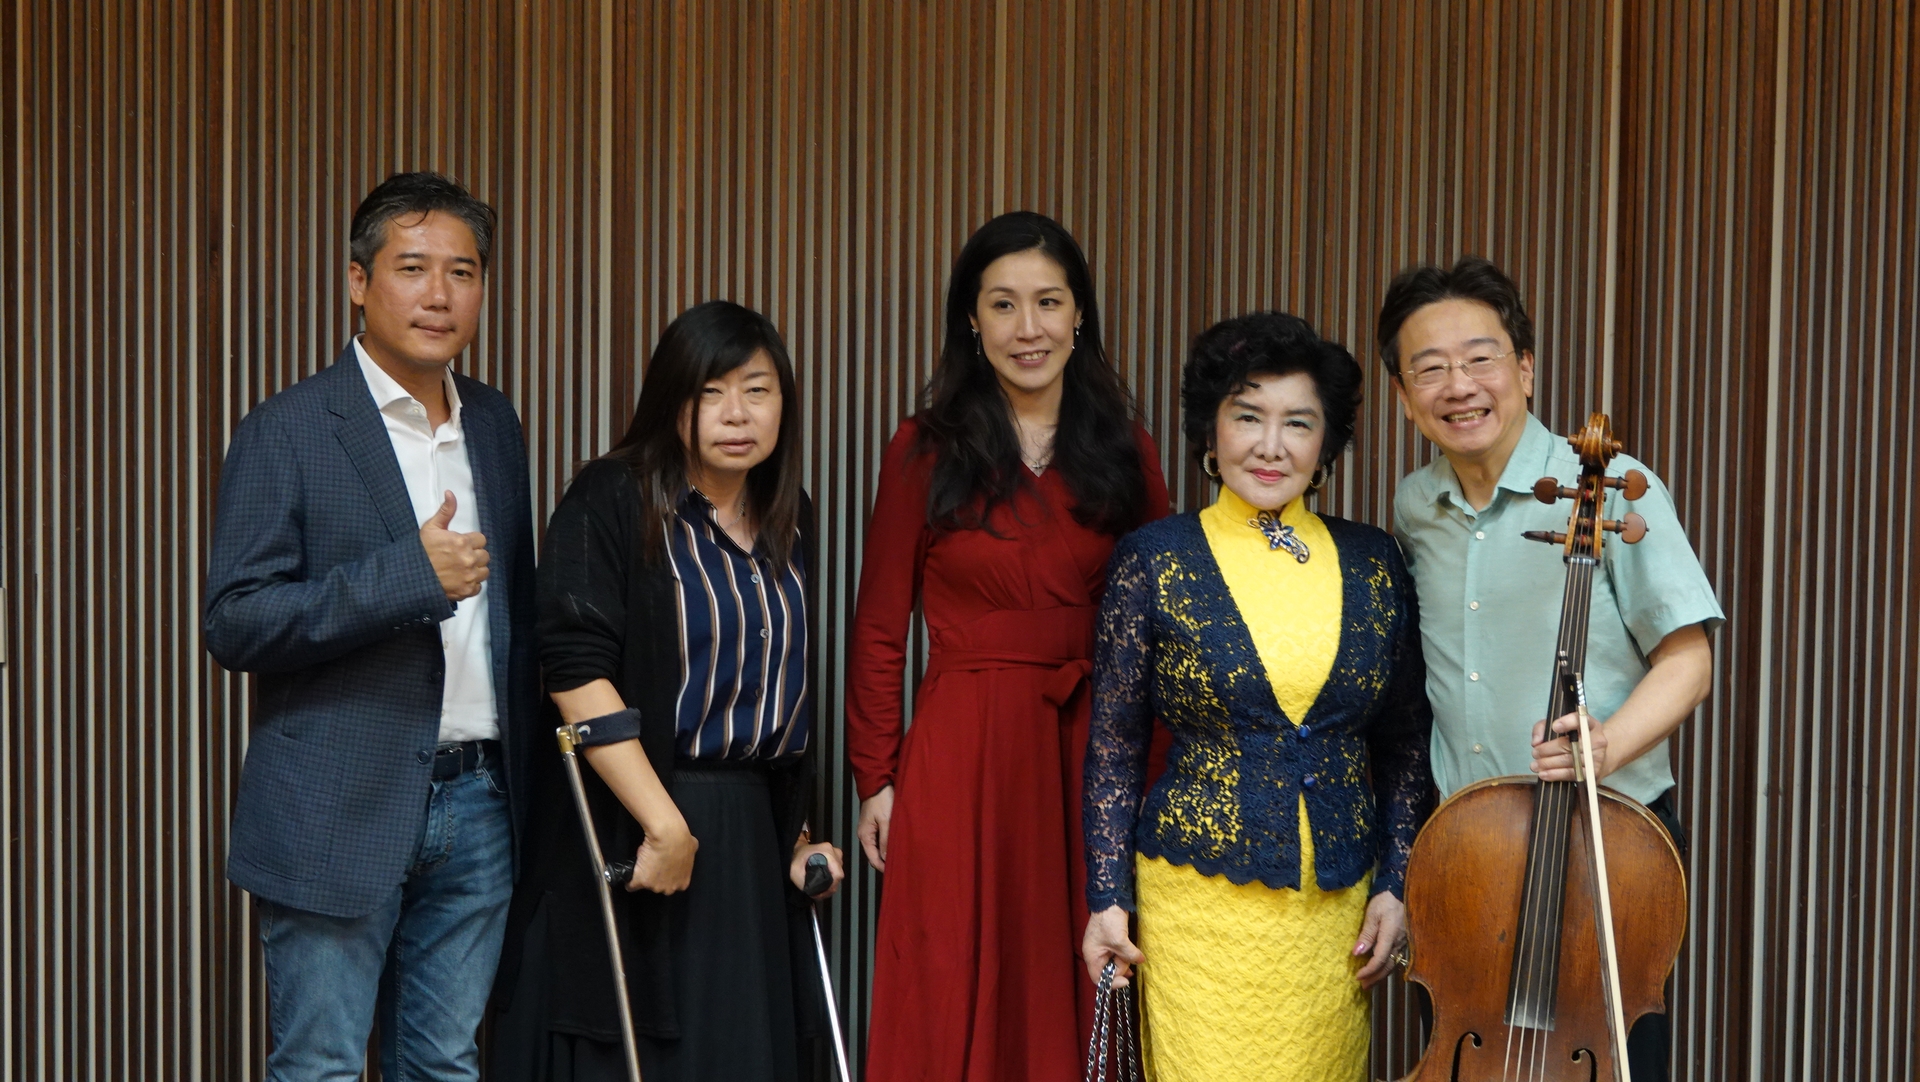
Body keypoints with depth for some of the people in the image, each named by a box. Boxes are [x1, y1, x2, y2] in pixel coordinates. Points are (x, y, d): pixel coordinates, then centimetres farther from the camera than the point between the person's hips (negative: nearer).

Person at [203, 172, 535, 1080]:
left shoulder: (494, 425, 12)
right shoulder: (286, 432, -7)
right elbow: (236, 625, -13)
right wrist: (410, 574, -21)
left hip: (475, 802, 5)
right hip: (340, 810, -5)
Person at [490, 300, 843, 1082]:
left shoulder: (788, 521, 11)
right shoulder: (611, 502, -9)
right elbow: (576, 670, -19)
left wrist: (794, 832, 17)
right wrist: (665, 823, -22)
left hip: (751, 843, 6)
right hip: (626, 834, -6)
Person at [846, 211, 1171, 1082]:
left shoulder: (1125, 455, 6)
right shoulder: (925, 452, 0)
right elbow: (879, 629, 1)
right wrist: (876, 779, -2)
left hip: (1087, 748, 2)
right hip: (962, 748, -2)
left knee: (1069, 997, 9)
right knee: (955, 998, 5)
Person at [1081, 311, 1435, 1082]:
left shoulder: (1372, 562, 4)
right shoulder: (1153, 561, -3)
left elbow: (1405, 743, 10)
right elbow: (1113, 748, 0)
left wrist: (1394, 885, 5)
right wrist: (1108, 898, -3)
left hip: (1338, 905, 3)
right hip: (1201, 900, -2)